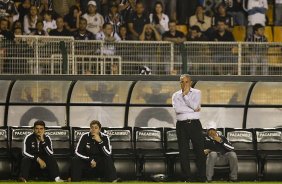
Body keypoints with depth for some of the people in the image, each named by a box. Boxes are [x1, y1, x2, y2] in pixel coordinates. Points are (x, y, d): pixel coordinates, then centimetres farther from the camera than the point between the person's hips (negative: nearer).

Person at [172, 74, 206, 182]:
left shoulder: (196, 93, 8)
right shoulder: (176, 95, 10)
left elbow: (194, 105, -10)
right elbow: (177, 109, -9)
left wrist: (185, 94, -7)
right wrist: (193, 109, -9)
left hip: (194, 124, -1)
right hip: (181, 125, 1)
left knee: (199, 151, -4)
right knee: (183, 152, 1)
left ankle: (203, 178, -3)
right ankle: (186, 178, 5)